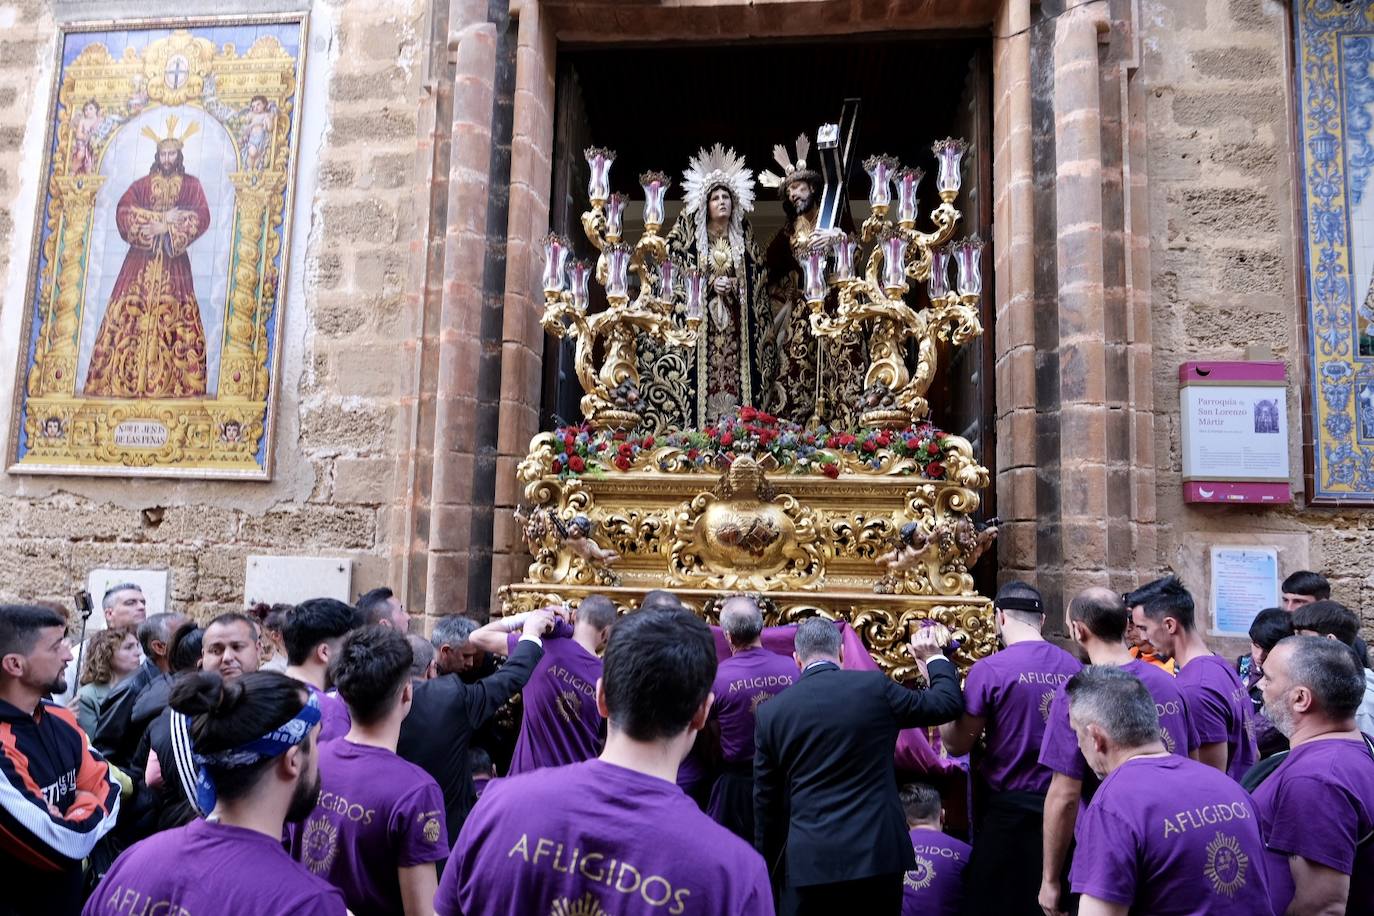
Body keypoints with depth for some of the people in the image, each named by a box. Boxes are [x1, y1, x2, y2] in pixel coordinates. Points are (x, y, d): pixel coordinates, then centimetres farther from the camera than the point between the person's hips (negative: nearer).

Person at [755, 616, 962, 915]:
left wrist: (768, 865, 15)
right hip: (877, 853, 0)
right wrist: (935, 658, 23)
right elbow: (948, 703, 6)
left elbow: (766, 799, 5)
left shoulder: (771, 711, -1)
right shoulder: (875, 687, -5)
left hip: (808, 860, 0)